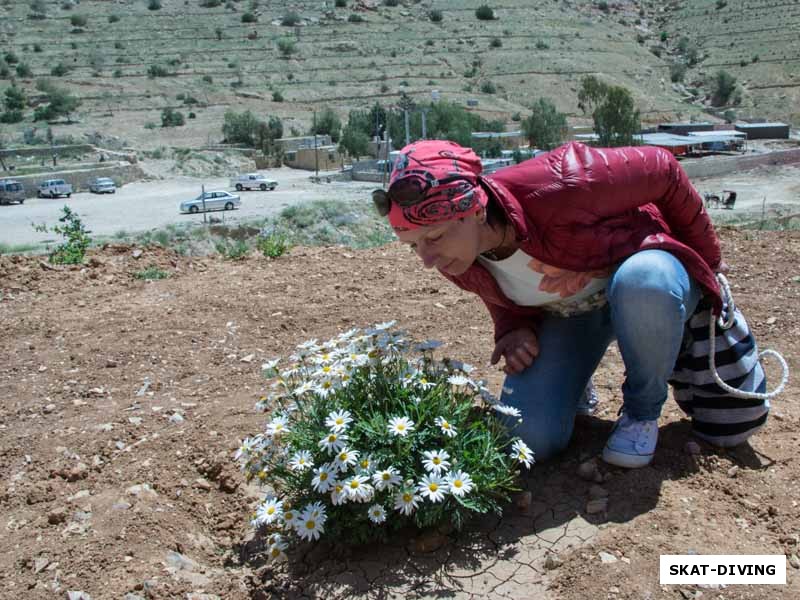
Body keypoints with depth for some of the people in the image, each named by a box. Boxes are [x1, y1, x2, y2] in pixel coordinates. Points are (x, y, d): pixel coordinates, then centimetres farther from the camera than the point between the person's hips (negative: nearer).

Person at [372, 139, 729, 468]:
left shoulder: (555, 186, -39)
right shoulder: (457, 262, -20)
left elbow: (661, 168, -20)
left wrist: (706, 256, -6)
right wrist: (515, 331, -19)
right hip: (564, 313, 3)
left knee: (644, 283, -42)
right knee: (530, 438, -16)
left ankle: (643, 412, -12)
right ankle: (575, 381, 19)